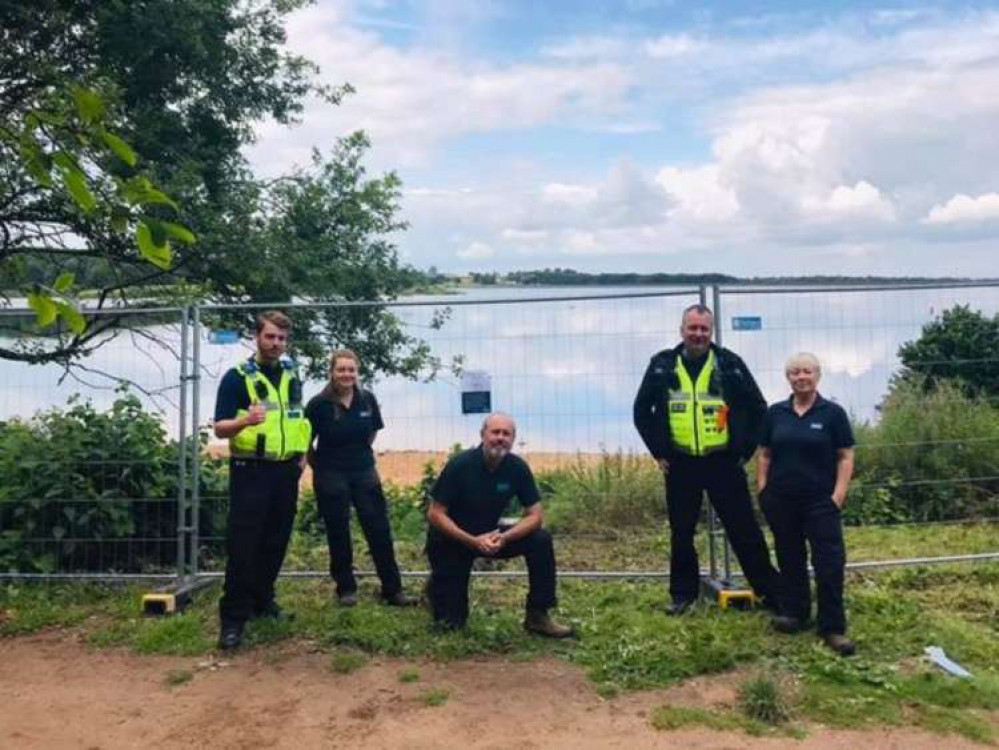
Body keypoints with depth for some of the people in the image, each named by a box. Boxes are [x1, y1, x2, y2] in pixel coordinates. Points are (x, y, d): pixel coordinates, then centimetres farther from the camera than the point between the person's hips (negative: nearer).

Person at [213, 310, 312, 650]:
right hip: (250, 470, -5)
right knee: (242, 545, -5)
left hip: (286, 470, 6)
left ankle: (263, 599, 28)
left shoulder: (292, 373, 9)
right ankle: (233, 617, 1)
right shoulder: (237, 376, -8)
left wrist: (302, 451, 10)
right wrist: (246, 421, -33)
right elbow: (220, 428, -13)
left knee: (276, 541, 13)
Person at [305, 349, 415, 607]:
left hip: (365, 471, 3)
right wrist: (318, 465, 4)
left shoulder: (368, 399, -3)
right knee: (338, 534, 6)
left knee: (379, 530, 3)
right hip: (331, 476, -3)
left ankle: (393, 590, 12)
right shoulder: (319, 404, -13)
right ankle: (346, 589, 23)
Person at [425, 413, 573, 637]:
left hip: (490, 535, 3)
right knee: (450, 622, -2)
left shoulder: (518, 467, -15)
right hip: (452, 538, -3)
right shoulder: (460, 465, -24)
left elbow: (535, 515, -13)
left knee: (541, 540, -20)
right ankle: (437, 584, 31)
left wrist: (503, 537, -30)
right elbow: (435, 514, -22)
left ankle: (537, 616, -9)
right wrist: (472, 541, -32)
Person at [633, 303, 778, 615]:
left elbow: (757, 408, 5)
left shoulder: (730, 363, -2)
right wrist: (658, 452, 5)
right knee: (681, 534, 10)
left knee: (744, 531, 5)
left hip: (724, 463, -1)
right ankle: (683, 593, 25)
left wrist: (745, 450, 1)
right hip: (680, 465, 2)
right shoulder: (662, 364, 2)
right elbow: (642, 410, 10)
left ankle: (771, 592, 17)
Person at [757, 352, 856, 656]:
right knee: (790, 559, 13)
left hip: (820, 501, -3)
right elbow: (765, 455, 10)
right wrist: (762, 489, 2)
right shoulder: (775, 413, 6)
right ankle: (794, 613, 27)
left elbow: (845, 457, -2)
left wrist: (838, 494, -9)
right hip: (781, 501, 3)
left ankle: (833, 627, 5)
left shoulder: (833, 413, -2)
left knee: (830, 562, -4)